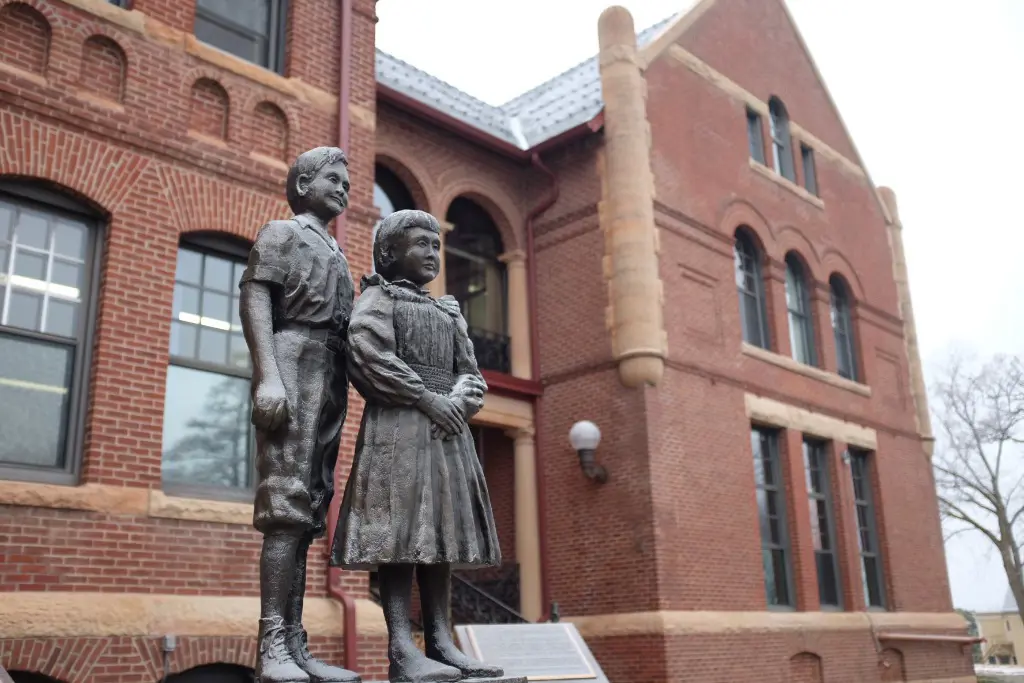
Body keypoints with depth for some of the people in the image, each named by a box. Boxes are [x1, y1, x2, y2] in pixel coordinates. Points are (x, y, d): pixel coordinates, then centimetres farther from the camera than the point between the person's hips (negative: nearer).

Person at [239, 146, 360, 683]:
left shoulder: (335, 255, 31)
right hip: (294, 361, -8)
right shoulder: (281, 232, 11)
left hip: (331, 377, 8)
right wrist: (267, 375, -19)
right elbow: (254, 297, -4)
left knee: (307, 511, 1)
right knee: (287, 503, -16)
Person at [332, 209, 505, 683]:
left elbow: (472, 375, 16)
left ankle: (440, 642, 4)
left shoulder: (450, 312, 25)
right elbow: (370, 357, -13)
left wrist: (458, 402, -7)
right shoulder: (378, 297, 5)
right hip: (398, 426, -7)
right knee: (400, 532, -12)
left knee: (441, 531, 3)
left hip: (448, 429, 7)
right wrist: (428, 399, -15)